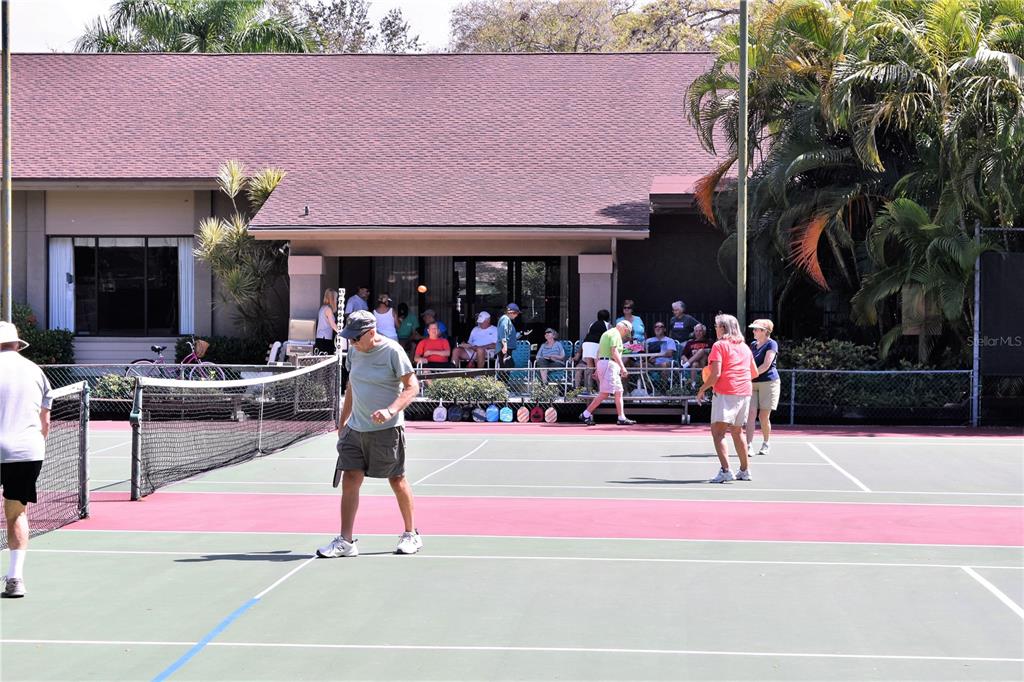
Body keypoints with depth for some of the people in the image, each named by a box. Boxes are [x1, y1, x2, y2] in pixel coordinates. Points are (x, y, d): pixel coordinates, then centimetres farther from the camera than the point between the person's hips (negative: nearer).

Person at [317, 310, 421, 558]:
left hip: (386, 429, -6)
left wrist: (391, 410, -26)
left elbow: (412, 387, -12)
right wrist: (343, 421, 20)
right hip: (356, 428, 6)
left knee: (397, 480, 6)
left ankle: (411, 535, 23)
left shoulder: (392, 351, -12)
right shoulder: (354, 352, 8)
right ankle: (345, 541, -3)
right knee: (350, 480, -4)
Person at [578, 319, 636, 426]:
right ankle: (586, 414, -12)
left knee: (618, 392, 9)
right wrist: (622, 367, -22)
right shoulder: (616, 334, -7)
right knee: (604, 393, -12)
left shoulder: (606, 333, 23)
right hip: (609, 364, -11)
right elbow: (614, 351, -19)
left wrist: (597, 369, 22)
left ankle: (622, 418, 7)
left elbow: (598, 352, 22)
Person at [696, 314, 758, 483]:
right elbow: (754, 372, 21)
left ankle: (725, 470, -26)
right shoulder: (745, 347, 16)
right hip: (745, 393, 7)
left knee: (718, 431, -11)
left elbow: (716, 374, -12)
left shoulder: (719, 346, -4)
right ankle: (744, 471, 27)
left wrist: (702, 390, -1)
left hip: (725, 393, -7)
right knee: (737, 431, 20)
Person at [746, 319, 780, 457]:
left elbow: (766, 365, -14)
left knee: (764, 416, 0)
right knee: (751, 414, -7)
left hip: (768, 382, -6)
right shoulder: (753, 344, 16)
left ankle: (765, 444, 19)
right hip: (752, 384, 6)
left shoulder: (771, 344, -5)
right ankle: (749, 445, -13)